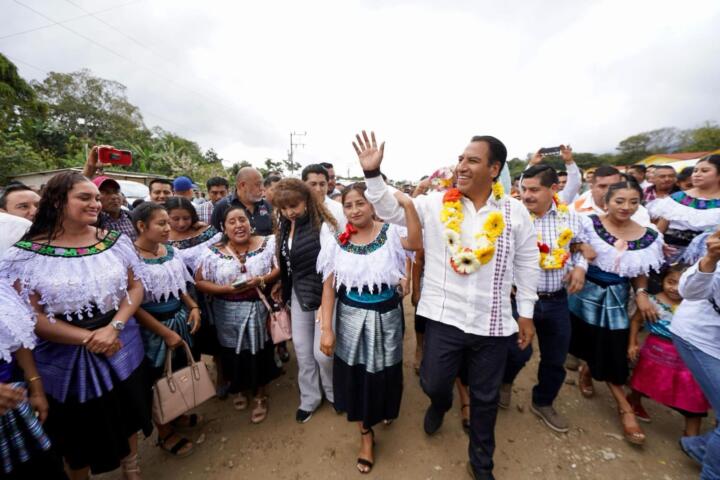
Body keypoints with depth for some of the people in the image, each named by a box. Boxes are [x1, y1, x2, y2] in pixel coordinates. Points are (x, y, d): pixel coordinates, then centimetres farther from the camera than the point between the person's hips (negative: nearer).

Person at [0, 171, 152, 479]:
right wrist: (87, 338, -17)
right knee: (78, 433, 19)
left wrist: (114, 327, -16)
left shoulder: (114, 241, -3)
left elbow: (136, 287, -2)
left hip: (122, 348, 3)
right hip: (65, 358, -2)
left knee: (126, 417, 22)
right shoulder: (28, 253, -11)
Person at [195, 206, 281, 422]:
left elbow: (279, 269, -6)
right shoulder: (213, 252, -6)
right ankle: (237, 389, 48)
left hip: (259, 309, 0)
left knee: (259, 353, 10)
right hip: (229, 313, 1)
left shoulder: (266, 244, -6)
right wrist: (226, 288, -17)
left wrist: (261, 280, -22)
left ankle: (260, 395, 35)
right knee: (234, 355, 17)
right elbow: (199, 282, -4)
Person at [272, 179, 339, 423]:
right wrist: (282, 285, 14)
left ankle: (334, 393, 35)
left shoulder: (323, 226, -18)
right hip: (299, 296, 7)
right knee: (302, 349, 16)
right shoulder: (285, 227, 4)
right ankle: (309, 398, 39)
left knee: (322, 351, 2)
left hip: (323, 296, -6)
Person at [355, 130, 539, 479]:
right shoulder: (435, 204, -5)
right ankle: (440, 404, 51)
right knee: (433, 383, 9)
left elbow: (527, 264, 4)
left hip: (493, 321, 1)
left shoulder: (515, 212, -2)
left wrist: (526, 313, 6)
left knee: (485, 397, 17)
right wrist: (373, 174, -17)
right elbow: (391, 211, -4)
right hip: (444, 316, 0)